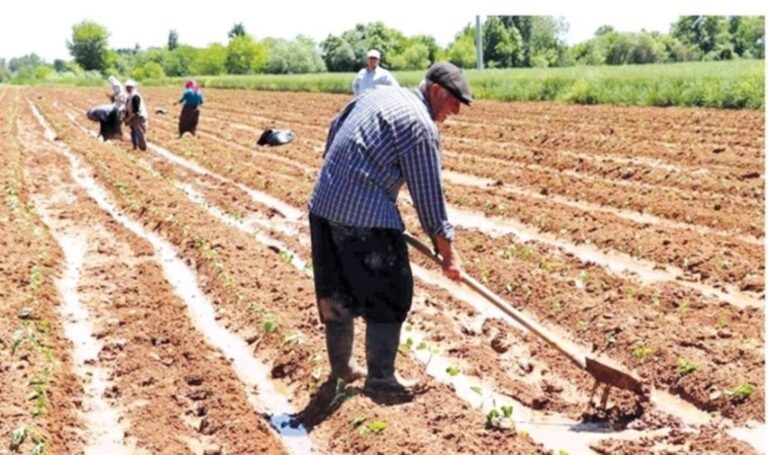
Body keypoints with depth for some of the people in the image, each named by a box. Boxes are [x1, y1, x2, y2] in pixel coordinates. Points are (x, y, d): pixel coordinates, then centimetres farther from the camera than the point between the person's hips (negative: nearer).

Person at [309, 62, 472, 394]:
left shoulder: (378, 94, 14)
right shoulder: (422, 127, -10)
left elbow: (335, 127, 24)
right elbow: (428, 197, -9)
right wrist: (448, 254, 0)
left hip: (324, 203, 9)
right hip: (367, 216, -9)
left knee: (336, 291, 18)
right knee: (389, 295, 5)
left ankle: (341, 366, 32)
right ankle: (380, 376, 11)